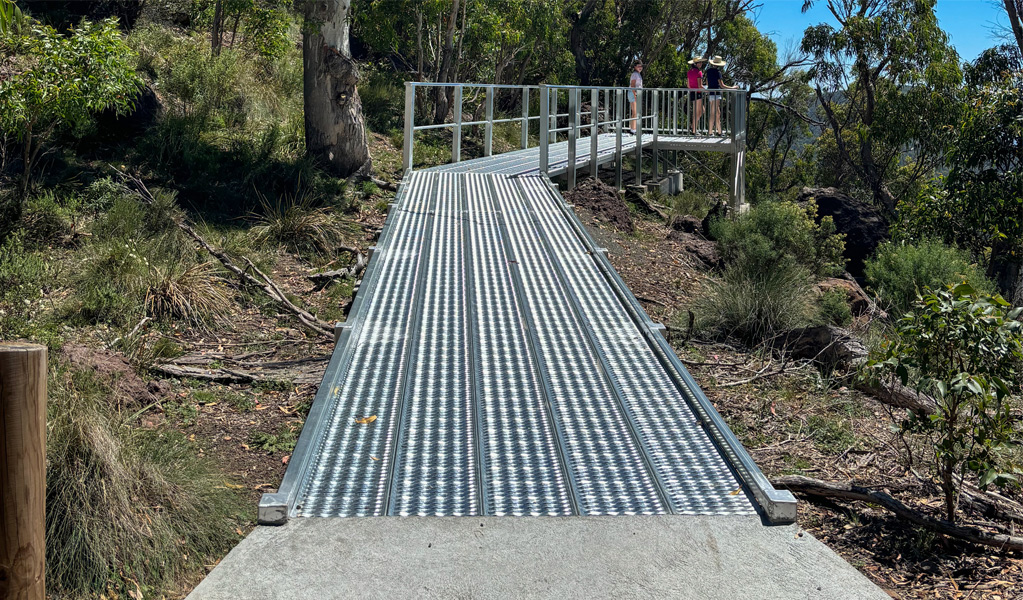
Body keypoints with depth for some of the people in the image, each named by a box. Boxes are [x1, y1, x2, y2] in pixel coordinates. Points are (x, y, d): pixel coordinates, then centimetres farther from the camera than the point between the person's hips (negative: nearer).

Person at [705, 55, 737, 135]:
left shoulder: (708, 71, 10)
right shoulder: (717, 72, -12)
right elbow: (722, 85, -12)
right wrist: (732, 87, -2)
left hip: (709, 92, 8)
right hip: (716, 93, -8)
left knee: (717, 113, 12)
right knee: (714, 114, -4)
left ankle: (719, 131, 15)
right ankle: (710, 132, -3)